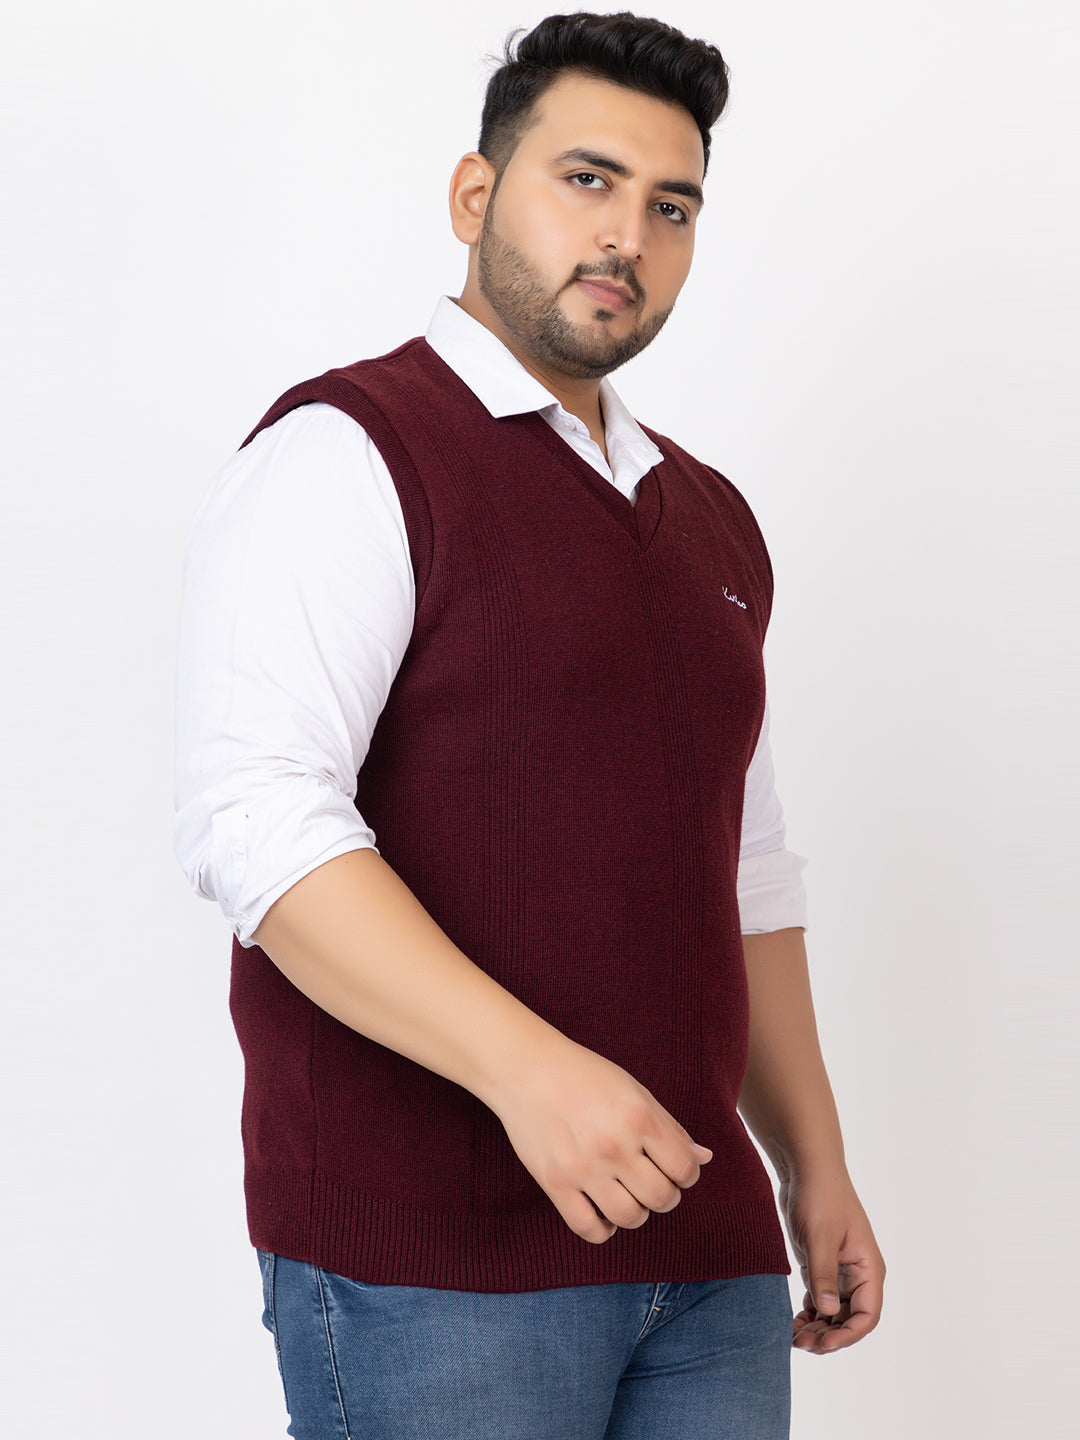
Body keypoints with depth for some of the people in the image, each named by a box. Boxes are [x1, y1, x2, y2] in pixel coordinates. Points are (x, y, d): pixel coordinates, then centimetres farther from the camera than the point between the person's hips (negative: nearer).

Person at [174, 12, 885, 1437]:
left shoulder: (709, 519, 19)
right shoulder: (348, 454, -5)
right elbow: (258, 819, -18)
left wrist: (814, 1163, 18)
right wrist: (526, 1067, -27)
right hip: (428, 1257, -6)